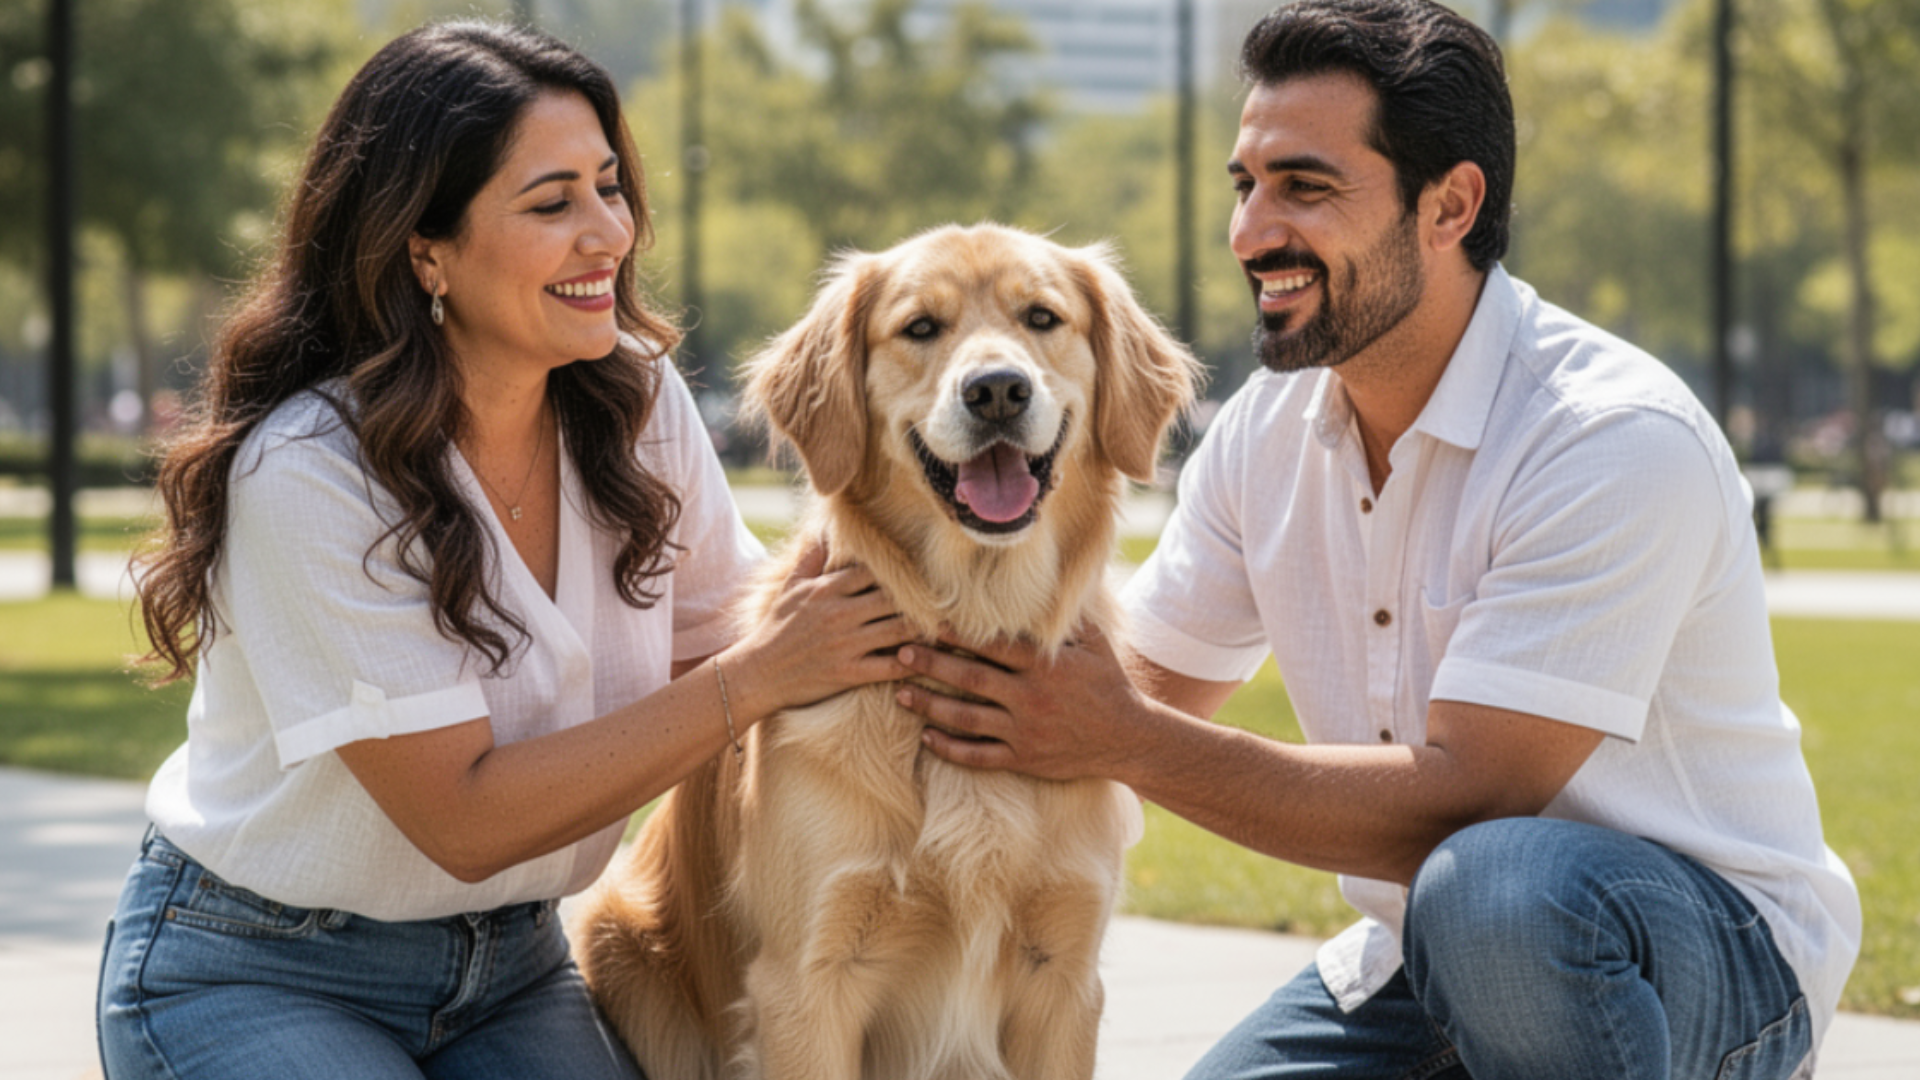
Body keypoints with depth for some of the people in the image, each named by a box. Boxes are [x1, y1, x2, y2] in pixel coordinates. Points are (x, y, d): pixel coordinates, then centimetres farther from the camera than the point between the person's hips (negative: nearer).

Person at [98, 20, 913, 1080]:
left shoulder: (638, 403, -5)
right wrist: (755, 678, -24)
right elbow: (464, 818, -24)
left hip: (510, 960, 5)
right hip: (255, 979, -5)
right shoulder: (306, 469, -24)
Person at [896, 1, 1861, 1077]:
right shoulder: (1268, 430, 1)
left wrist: (1123, 743, -27)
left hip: (1717, 945, -7)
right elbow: (1154, 685, 10)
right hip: (1417, 962, 7)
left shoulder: (1620, 440, -23)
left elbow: (1462, 798, -27)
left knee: (1490, 888, -38)